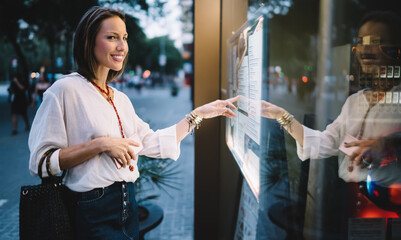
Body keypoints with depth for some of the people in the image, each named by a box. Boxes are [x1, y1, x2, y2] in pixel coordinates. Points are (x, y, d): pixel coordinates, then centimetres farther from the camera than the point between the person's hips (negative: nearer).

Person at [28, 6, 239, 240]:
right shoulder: (66, 89, -12)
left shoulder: (121, 99, 11)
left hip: (128, 206, 7)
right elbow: (39, 161, -15)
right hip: (92, 213, -7)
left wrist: (200, 113, 9)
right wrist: (101, 144, -22)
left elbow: (154, 143, 8)